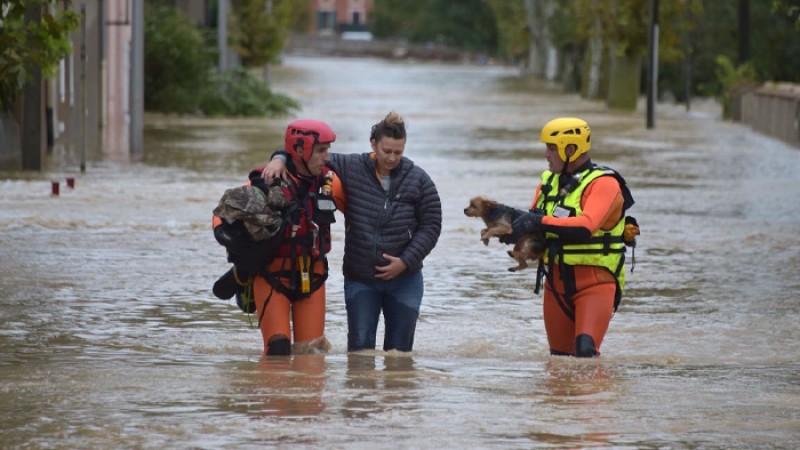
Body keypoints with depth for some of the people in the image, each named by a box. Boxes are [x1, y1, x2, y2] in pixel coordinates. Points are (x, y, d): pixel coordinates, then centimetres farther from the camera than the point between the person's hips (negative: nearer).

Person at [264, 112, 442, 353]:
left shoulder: (418, 180, -3)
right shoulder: (351, 168, -4)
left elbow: (431, 226, 0)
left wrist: (406, 261, -10)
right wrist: (280, 159, -19)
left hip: (404, 280, 0)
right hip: (360, 280, 0)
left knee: (399, 348, 6)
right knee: (360, 345, -4)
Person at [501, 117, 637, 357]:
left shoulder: (603, 184, -11)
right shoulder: (549, 181, 12)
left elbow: (585, 227, -28)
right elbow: (533, 220, 13)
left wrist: (540, 222, -32)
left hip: (595, 283, -7)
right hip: (557, 282, 7)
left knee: (585, 350, -22)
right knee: (560, 357, 9)